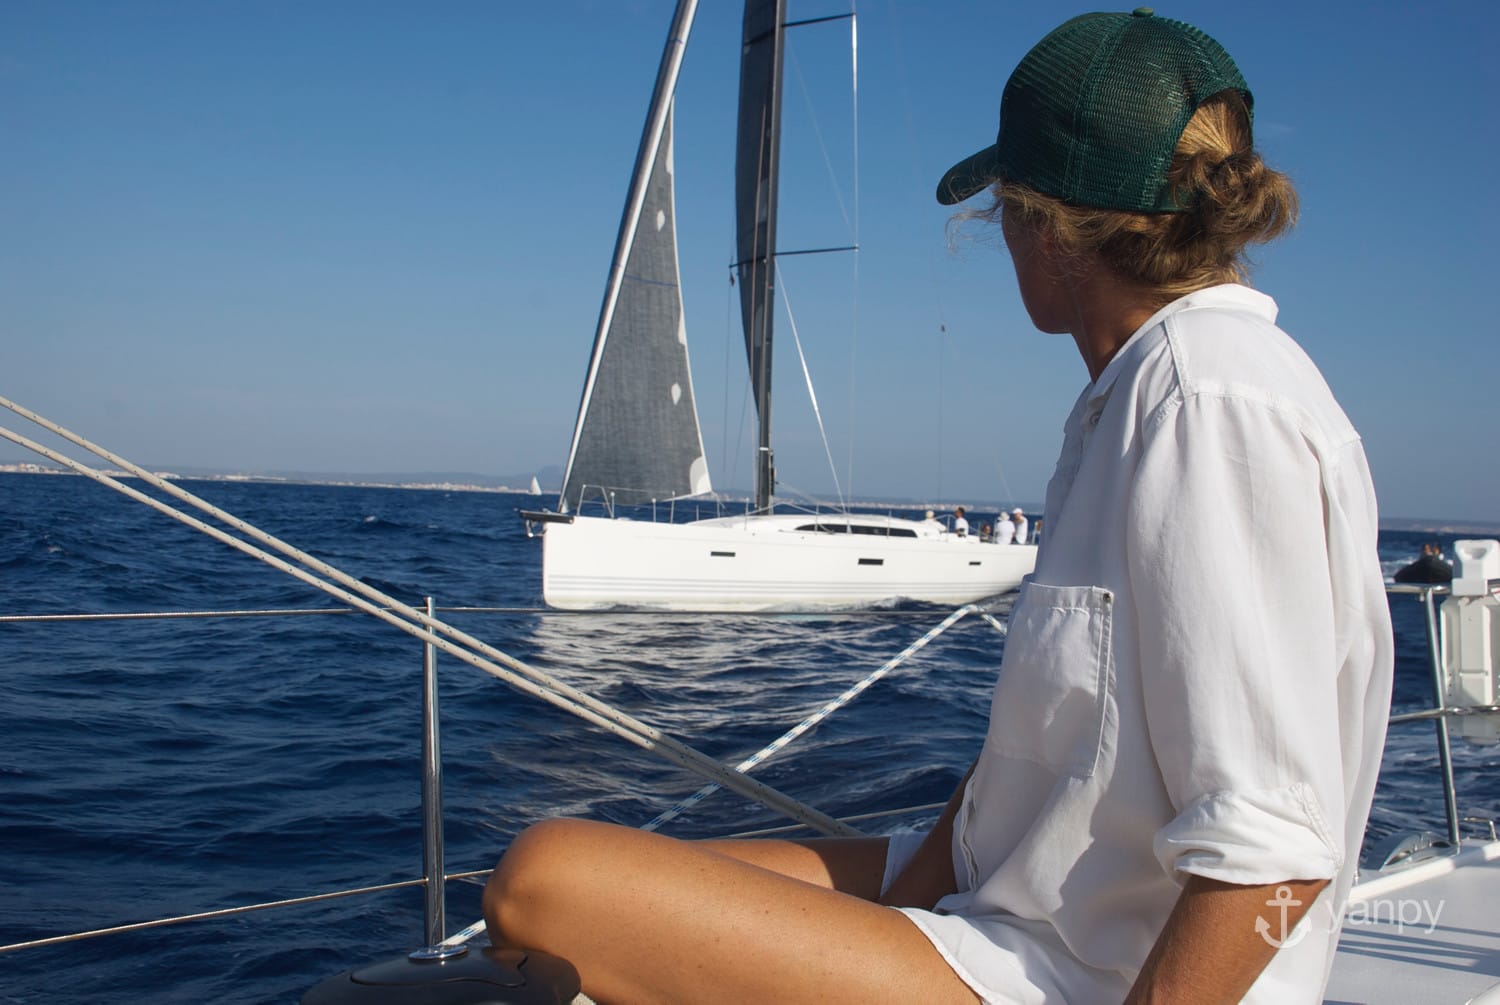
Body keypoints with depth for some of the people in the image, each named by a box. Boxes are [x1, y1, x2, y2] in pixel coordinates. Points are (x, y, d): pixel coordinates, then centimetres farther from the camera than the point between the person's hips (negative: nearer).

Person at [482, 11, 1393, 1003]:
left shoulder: (1215, 403, -21)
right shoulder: (1148, 387, 10)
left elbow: (1270, 854, -25)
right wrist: (916, 881, 5)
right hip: (1001, 902, 10)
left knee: (545, 881, -19)